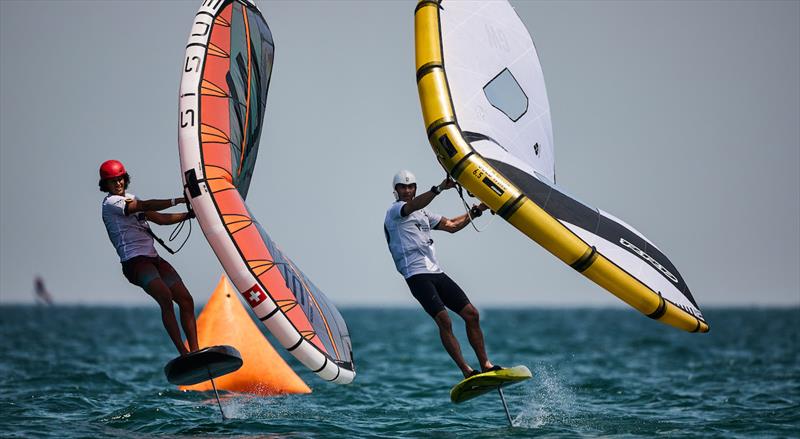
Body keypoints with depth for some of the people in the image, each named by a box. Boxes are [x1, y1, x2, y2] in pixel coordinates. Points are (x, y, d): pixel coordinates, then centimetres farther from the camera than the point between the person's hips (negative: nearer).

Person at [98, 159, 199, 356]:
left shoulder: (131, 198, 23)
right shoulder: (110, 203, -4)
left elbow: (160, 218, 22)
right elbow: (146, 205, -15)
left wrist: (190, 214, 10)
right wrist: (177, 201, -18)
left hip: (154, 258, 9)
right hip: (134, 261, -9)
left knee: (186, 300, -2)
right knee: (165, 298, -28)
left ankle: (195, 351, -2)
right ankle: (183, 354, -31)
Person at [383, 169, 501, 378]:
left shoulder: (423, 213, 25)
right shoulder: (394, 210, -1)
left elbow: (452, 225, 28)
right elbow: (413, 206, -23)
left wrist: (476, 211, 18)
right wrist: (439, 189, -36)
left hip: (436, 273, 8)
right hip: (417, 275, -8)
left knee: (472, 314, 1)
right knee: (444, 320, -21)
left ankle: (485, 365, 7)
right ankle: (466, 372, -21)